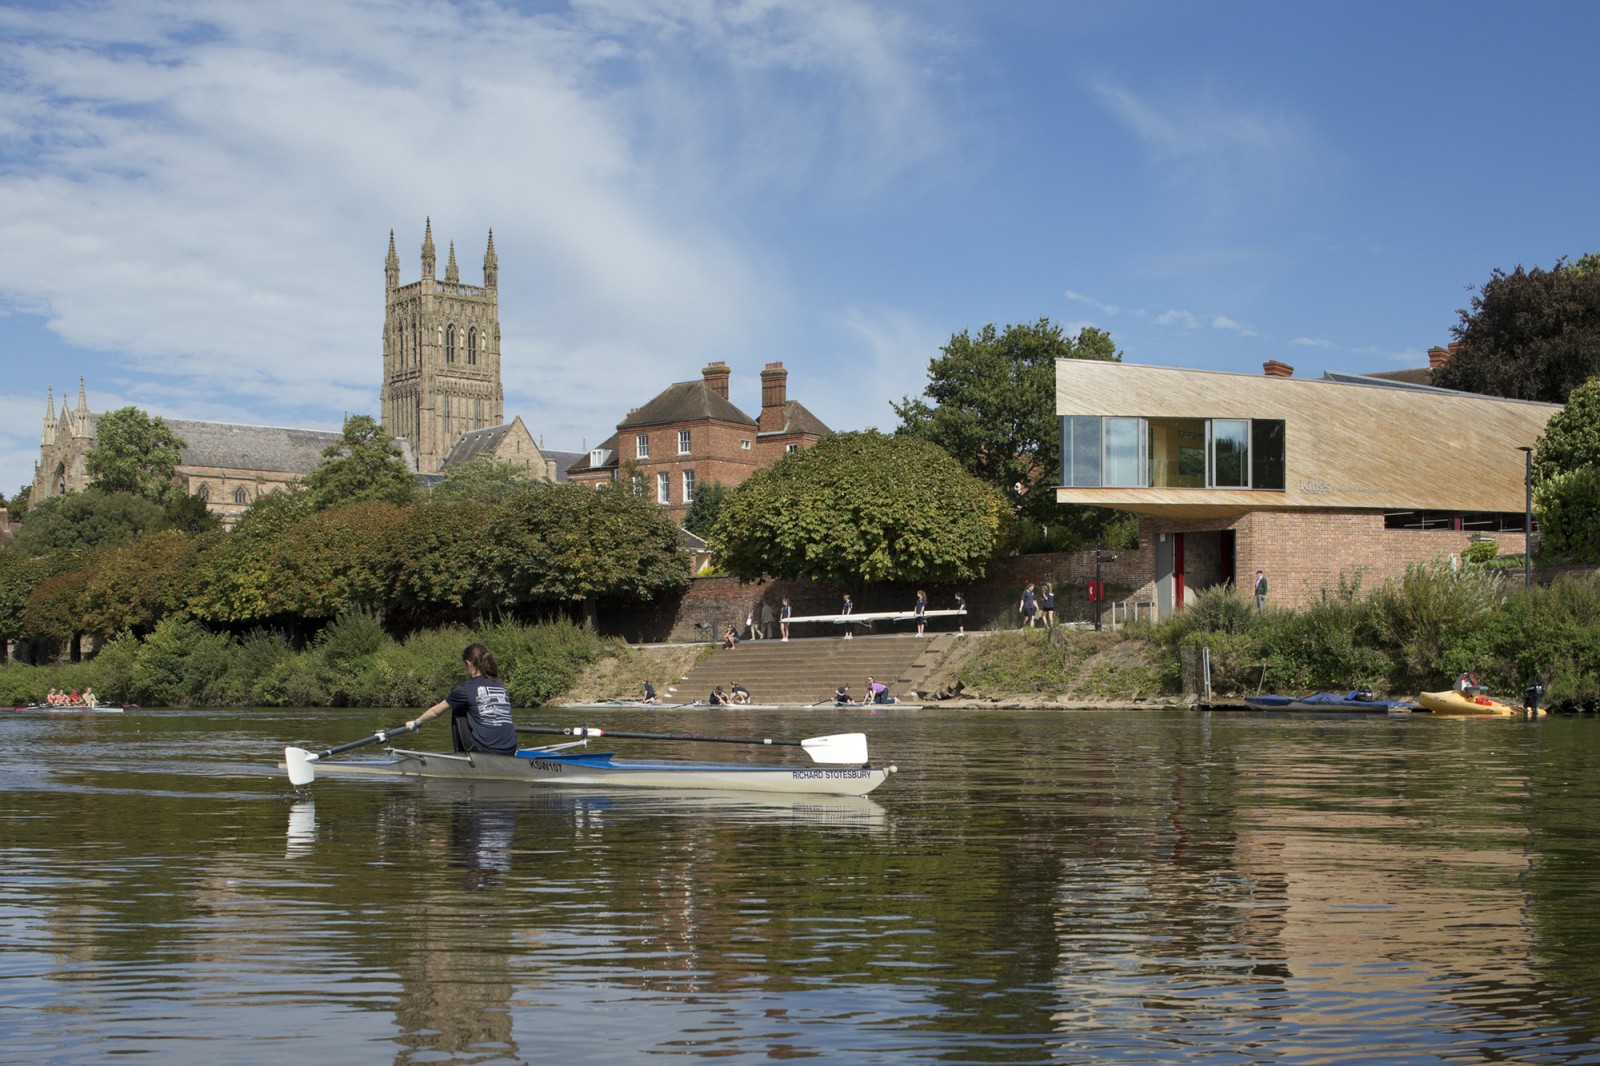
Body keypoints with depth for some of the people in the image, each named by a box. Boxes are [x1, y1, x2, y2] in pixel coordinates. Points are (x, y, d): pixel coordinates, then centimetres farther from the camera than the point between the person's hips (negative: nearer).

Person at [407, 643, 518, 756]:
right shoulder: (501, 686, 14)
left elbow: (435, 712, 14)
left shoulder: (466, 688, 0)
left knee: (458, 712, 19)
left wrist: (415, 723, 33)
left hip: (483, 751, -5)